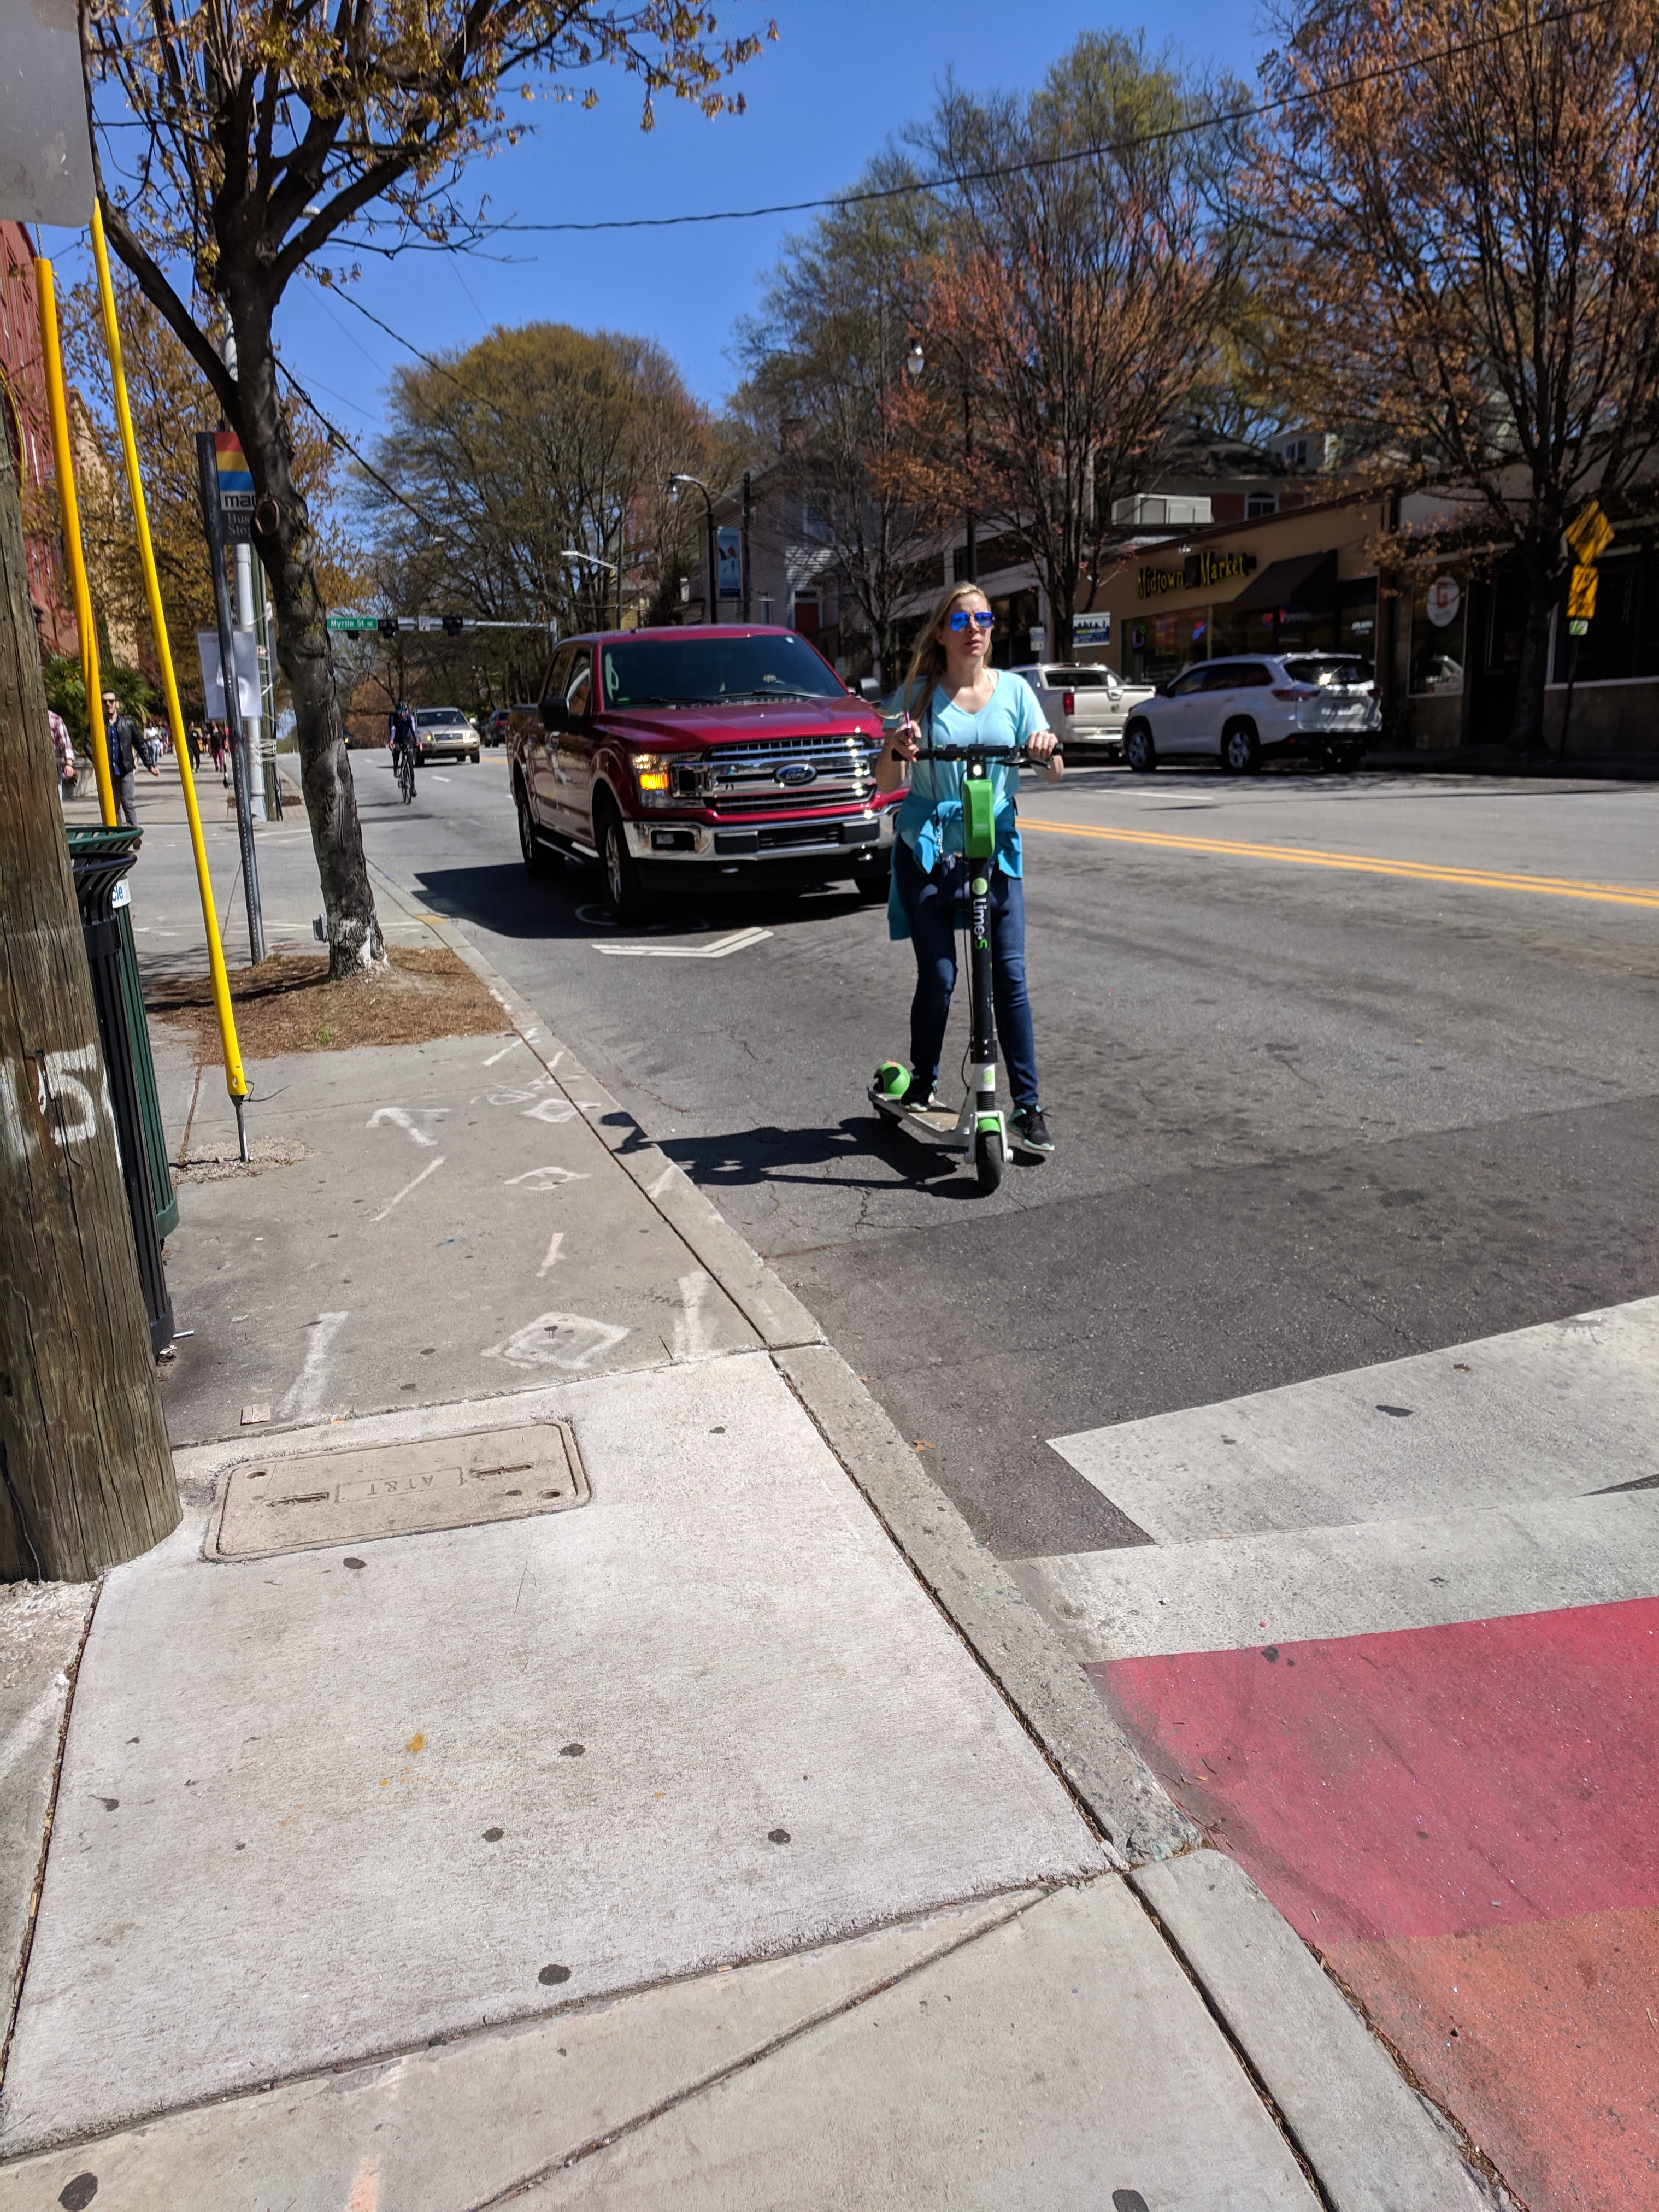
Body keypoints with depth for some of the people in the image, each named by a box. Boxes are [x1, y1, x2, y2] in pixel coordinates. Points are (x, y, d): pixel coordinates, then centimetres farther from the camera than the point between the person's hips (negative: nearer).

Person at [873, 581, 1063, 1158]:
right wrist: (898, 750, -25)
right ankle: (921, 1087, 20)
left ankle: (1028, 1107, 1)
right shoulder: (918, 695, 1)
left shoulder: (1013, 689, 6)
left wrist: (1048, 749, -19)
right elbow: (886, 782, -4)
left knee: (1009, 975, -5)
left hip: (996, 849, 1)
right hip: (926, 852, -1)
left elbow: (1052, 774, 4)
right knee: (937, 976, -3)